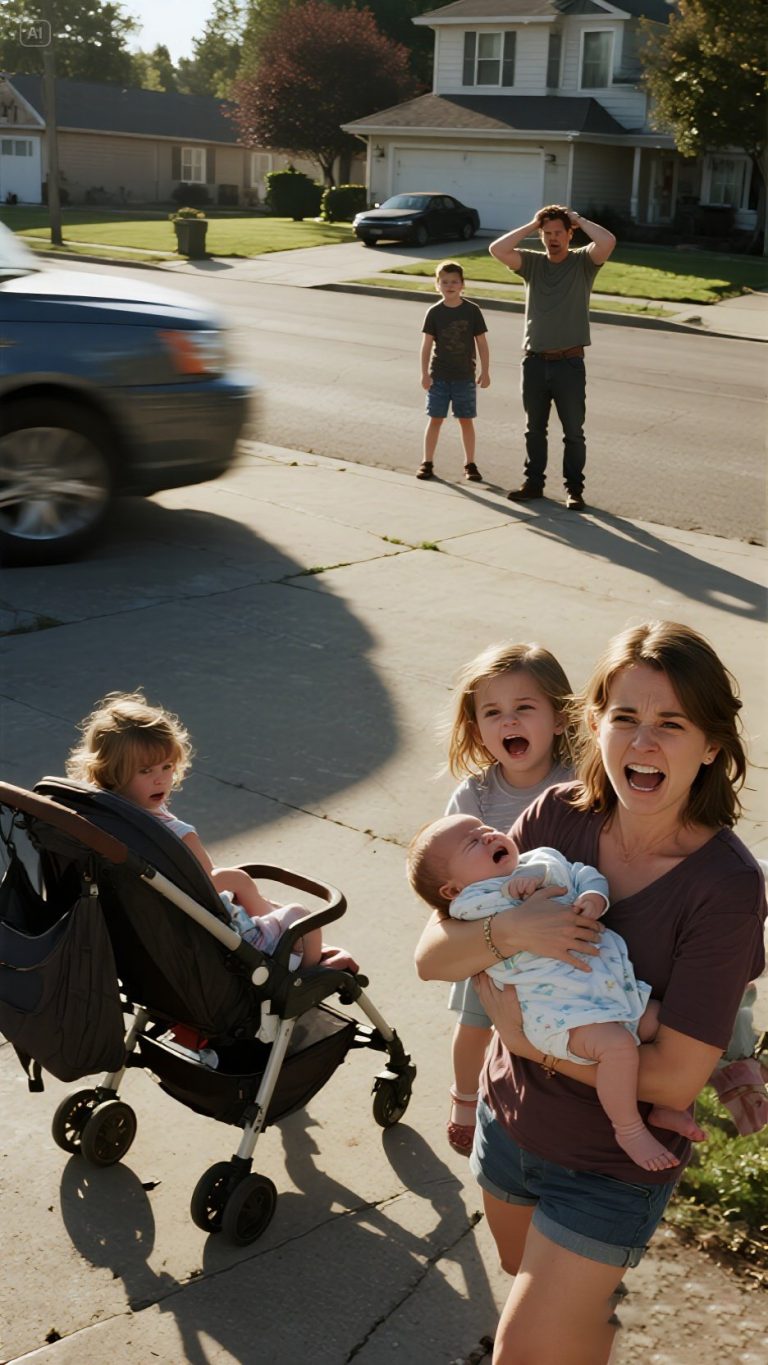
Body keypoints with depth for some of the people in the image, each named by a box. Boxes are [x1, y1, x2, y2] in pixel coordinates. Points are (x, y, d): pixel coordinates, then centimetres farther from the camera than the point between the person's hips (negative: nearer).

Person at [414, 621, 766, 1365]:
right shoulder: (558, 816, -14)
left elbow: (675, 1077, -24)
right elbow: (431, 956, -13)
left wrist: (527, 1030, -22)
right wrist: (507, 929, -32)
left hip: (611, 1171, -5)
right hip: (509, 1119, 5)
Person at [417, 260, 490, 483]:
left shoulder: (472, 310, -4)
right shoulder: (434, 313, -3)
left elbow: (482, 343, 1)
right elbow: (427, 345, -1)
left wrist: (485, 371, -1)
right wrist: (425, 373, -6)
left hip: (465, 376, 0)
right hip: (439, 376, 0)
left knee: (466, 420, 6)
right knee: (435, 419, 4)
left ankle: (470, 464, 16)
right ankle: (427, 462, 14)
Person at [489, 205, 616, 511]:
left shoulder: (583, 262, -1)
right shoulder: (532, 262, 6)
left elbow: (608, 241, -21)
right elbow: (497, 249, -8)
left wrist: (579, 220, -8)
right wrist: (531, 225, -3)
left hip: (570, 363, -3)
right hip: (534, 361, 3)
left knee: (573, 432, 4)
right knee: (534, 428, 14)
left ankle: (574, 489, 13)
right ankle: (533, 482, 25)